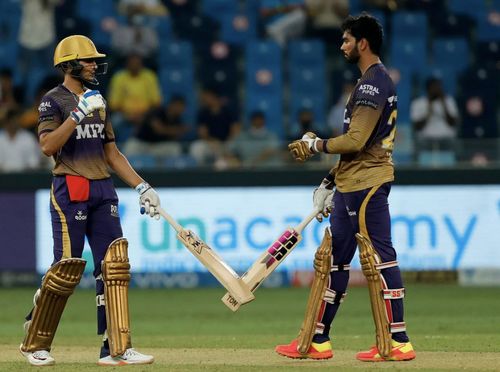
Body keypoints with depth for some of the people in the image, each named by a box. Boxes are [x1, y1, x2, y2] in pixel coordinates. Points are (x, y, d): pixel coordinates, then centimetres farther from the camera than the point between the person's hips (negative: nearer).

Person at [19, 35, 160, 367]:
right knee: (68, 266, -8)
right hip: (70, 190, -7)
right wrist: (78, 114, -23)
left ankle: (117, 349, -5)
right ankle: (35, 343, 9)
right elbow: (48, 146, -17)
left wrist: (141, 186, 15)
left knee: (114, 264, -3)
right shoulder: (54, 100, -3)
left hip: (103, 189, 7)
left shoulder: (98, 101, 18)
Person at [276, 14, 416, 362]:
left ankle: (397, 343, -8)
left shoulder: (373, 83, -14)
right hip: (351, 186, 11)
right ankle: (316, 341, 15)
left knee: (379, 258, -9)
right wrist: (332, 180, 21)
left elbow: (357, 140, -21)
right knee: (331, 258, 12)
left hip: (366, 185, -11)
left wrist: (316, 145, -9)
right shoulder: (374, 81, 19)